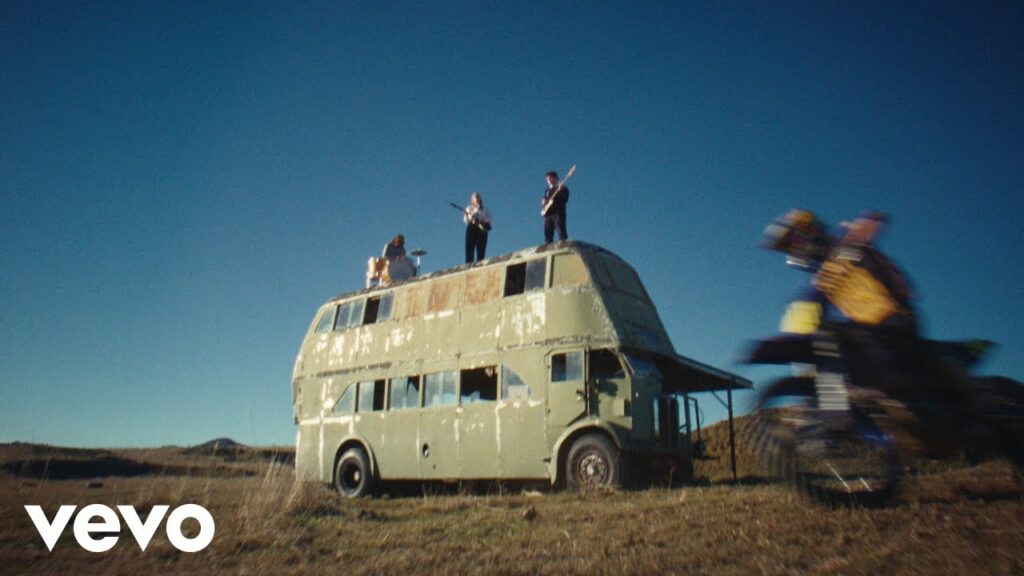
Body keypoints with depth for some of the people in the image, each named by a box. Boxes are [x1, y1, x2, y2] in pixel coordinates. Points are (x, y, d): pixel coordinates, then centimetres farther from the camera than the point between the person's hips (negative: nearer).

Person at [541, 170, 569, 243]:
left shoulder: (563, 188, 8)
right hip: (548, 214, 6)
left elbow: (565, 199, -6)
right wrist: (543, 201, 4)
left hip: (558, 214, -6)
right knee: (548, 234, 1)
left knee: (561, 233, -15)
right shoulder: (547, 190, 26)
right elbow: (543, 201, 27)